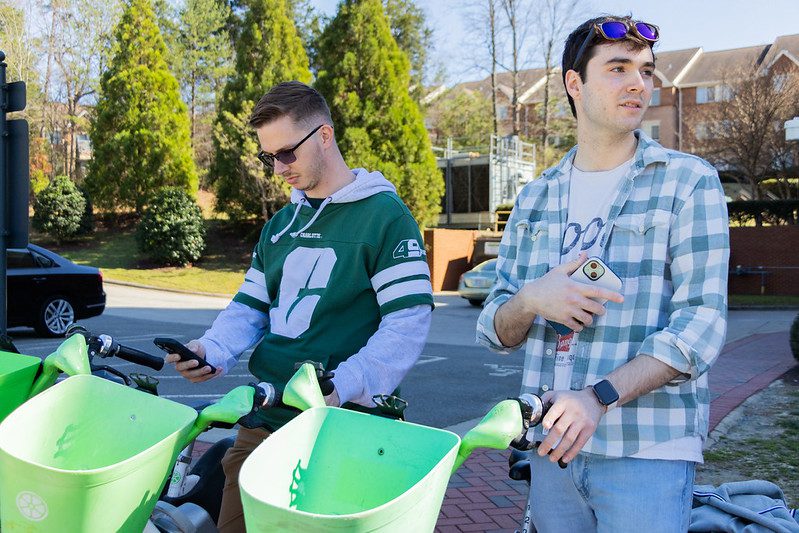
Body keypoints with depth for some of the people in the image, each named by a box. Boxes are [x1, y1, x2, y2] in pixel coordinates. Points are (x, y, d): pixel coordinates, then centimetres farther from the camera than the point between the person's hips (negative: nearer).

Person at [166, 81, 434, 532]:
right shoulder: (280, 225, 17)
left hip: (339, 428, -6)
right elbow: (251, 306, 19)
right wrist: (212, 350, -2)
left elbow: (409, 322, -13)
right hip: (263, 422, 6)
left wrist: (340, 386, -23)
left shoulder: (384, 215, -7)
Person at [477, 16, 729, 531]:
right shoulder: (535, 198, 10)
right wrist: (531, 300, -14)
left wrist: (599, 397, -23)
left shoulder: (688, 182, -2)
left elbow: (702, 321, -11)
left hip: (648, 452, -3)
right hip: (552, 448, 4)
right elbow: (495, 329, 10)